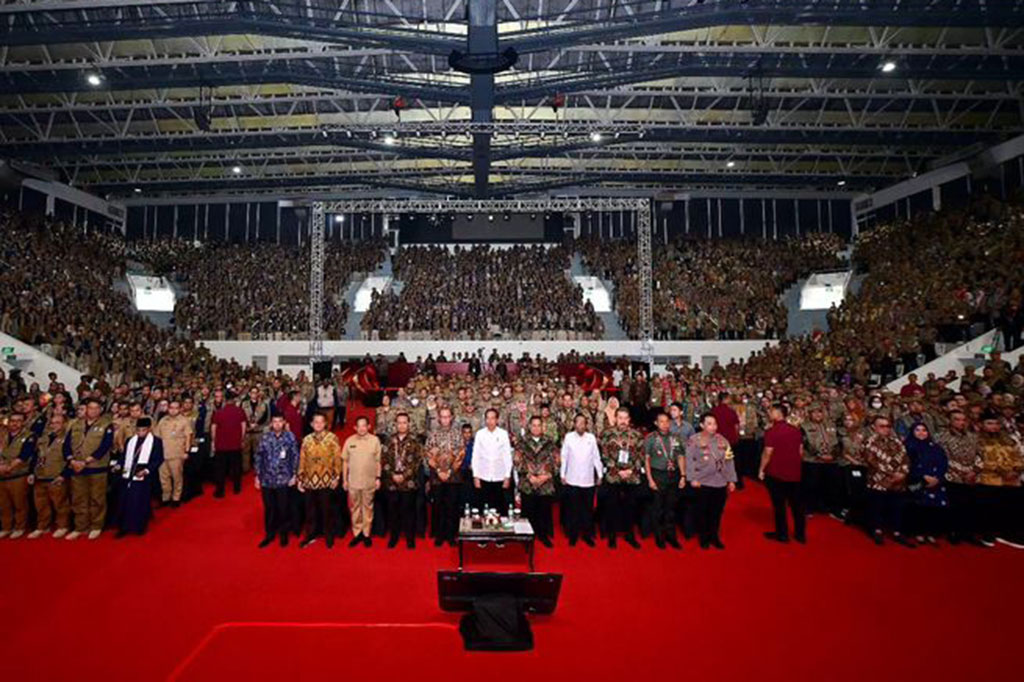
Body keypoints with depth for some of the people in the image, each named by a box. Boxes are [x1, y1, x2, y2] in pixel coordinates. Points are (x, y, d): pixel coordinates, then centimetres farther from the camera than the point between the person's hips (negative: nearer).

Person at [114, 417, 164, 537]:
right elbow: (124, 456, 16)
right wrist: (119, 465, -3)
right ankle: (124, 527, 21)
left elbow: (158, 459, -9)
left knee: (140, 503, 2)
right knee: (124, 502, 9)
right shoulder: (130, 440, 11)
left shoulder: (156, 441, -5)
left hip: (143, 478, -5)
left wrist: (146, 470, -20)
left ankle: (140, 528, 15)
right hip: (127, 476, 5)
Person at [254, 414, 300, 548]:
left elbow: (295, 457, 0)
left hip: (284, 480, -2)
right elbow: (258, 457, 6)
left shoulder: (290, 437, -5)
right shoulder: (265, 437, -1)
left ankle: (284, 533, 26)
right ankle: (269, 534, 30)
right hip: (267, 480, 2)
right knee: (269, 508, 12)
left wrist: (294, 475, -3)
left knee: (283, 508, 6)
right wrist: (258, 476, 5)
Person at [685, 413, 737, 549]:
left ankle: (714, 537, 27)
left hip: (721, 483, 4)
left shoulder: (722, 440, 10)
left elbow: (729, 461, 12)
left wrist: (731, 480, 8)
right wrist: (693, 478, -15)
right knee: (702, 511, 5)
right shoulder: (694, 440, -5)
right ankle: (704, 538, 22)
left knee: (717, 512, 10)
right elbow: (690, 460, -9)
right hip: (702, 483, -4)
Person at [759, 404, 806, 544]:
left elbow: (768, 453, -16)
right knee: (797, 504, 15)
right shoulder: (796, 430, 3)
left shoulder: (772, 431, -15)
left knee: (779, 504, 7)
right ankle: (800, 534, 24)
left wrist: (762, 469, -5)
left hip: (776, 473, -5)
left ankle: (782, 534, 15)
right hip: (794, 472, 6)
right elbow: (801, 451, 8)